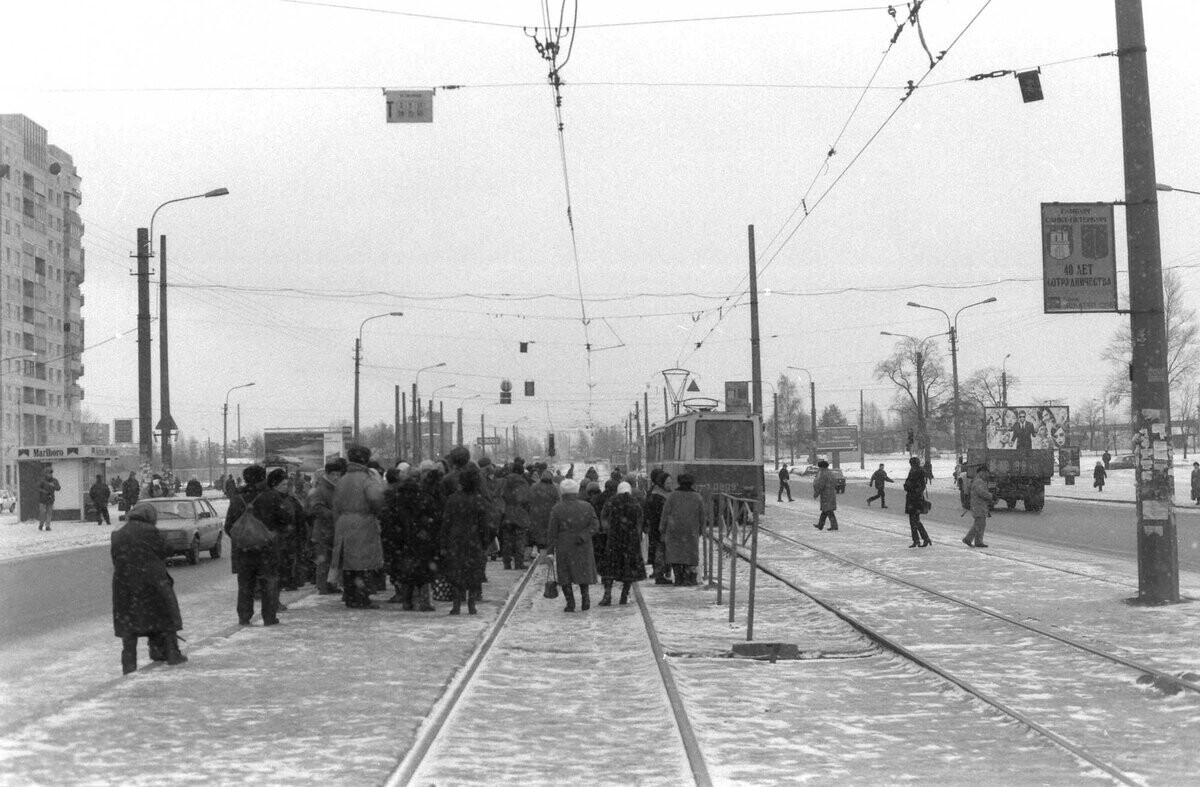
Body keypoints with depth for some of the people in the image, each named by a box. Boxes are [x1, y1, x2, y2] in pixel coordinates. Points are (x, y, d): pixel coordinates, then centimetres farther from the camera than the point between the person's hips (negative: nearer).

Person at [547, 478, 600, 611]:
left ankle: (570, 603, 3)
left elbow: (553, 532, -5)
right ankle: (584, 597, 1)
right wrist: (583, 536, -14)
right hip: (583, 547, 2)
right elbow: (595, 525, -8)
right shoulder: (587, 506, -1)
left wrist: (551, 547, 2)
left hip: (564, 547, -2)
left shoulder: (557, 509, -7)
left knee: (565, 575, 8)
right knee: (583, 571, 17)